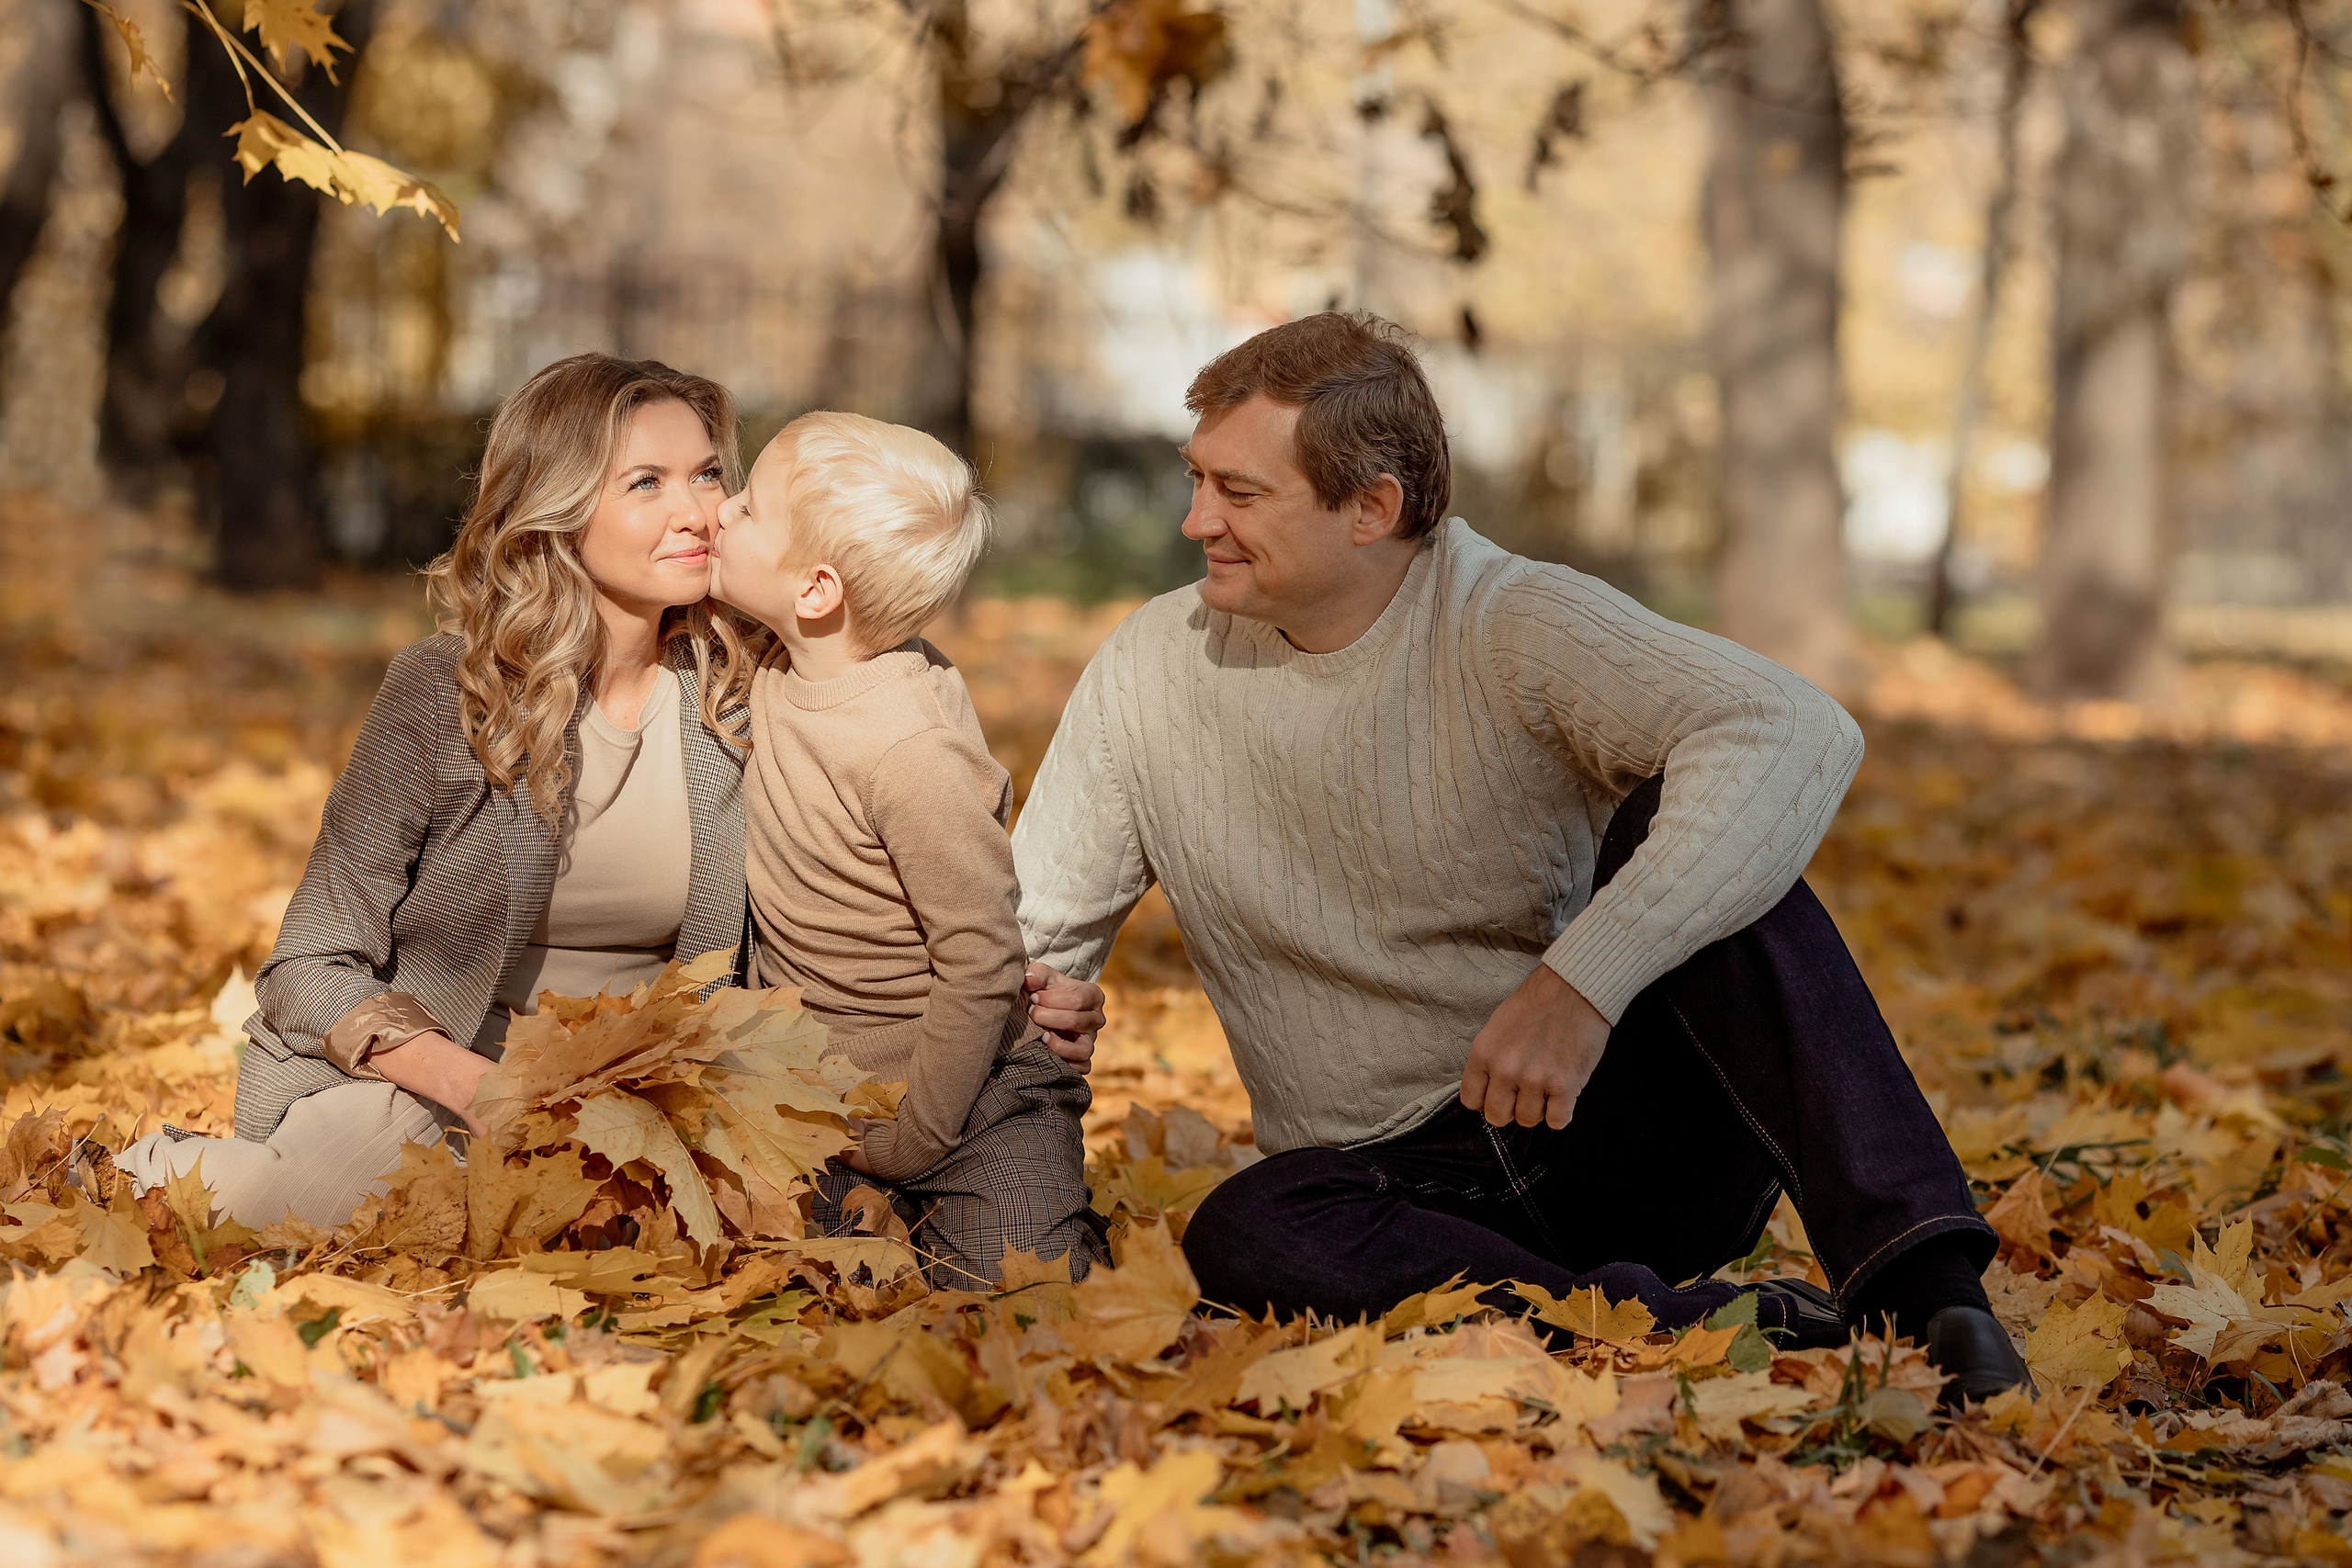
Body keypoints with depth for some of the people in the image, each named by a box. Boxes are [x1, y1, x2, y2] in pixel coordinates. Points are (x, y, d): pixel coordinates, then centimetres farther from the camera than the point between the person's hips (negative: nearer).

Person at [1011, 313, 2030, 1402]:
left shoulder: (1515, 625, -12)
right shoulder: (1148, 675, 2)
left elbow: (1801, 737, -29)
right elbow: (1031, 946, 9)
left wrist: (1580, 981, -38)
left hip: (1629, 1135, -2)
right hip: (1404, 1184, 3)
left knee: (1673, 821, -27)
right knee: (1241, 1236, -32)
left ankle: (1923, 1281, -37)